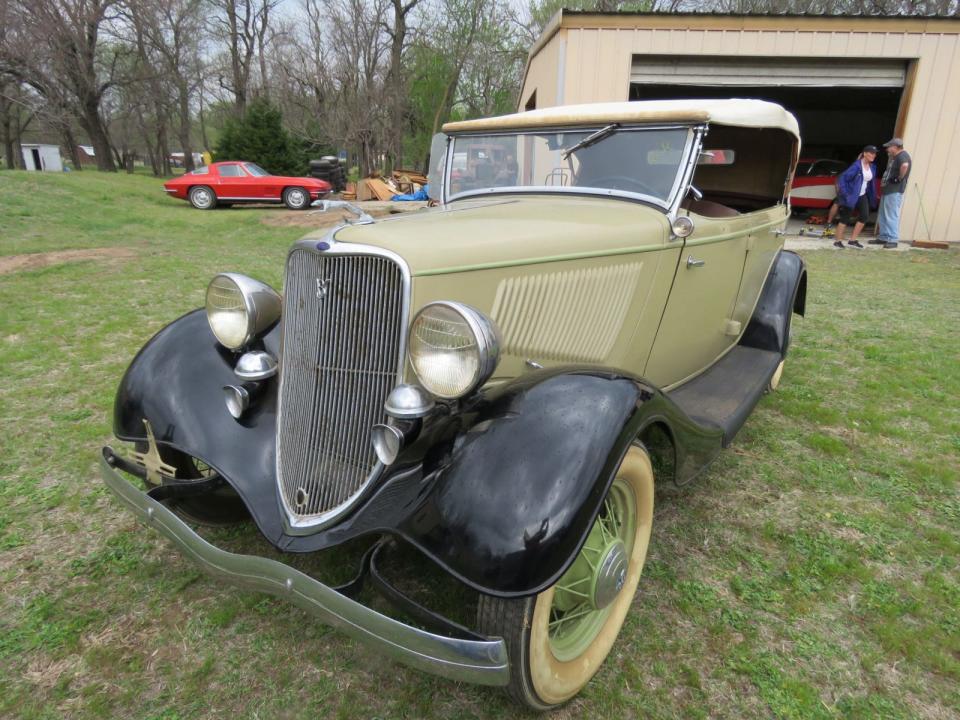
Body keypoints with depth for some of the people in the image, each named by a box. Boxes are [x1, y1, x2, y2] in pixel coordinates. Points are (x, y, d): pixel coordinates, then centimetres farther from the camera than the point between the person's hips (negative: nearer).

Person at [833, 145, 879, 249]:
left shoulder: (872, 167, 6)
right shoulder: (857, 166, -16)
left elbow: (871, 182, 14)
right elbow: (842, 177, -17)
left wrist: (872, 196, 10)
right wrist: (844, 193, -20)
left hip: (862, 196, 7)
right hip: (851, 196, -7)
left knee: (865, 216, -5)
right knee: (846, 218, -2)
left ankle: (853, 240, 3)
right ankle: (838, 241, 9)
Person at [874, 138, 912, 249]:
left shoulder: (902, 155, -13)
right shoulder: (894, 157, 18)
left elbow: (905, 166, -35)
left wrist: (900, 178, -23)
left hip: (895, 191, -11)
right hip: (887, 190, 11)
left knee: (891, 216, -9)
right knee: (882, 216, 15)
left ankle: (893, 240, -7)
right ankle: (883, 238, 23)